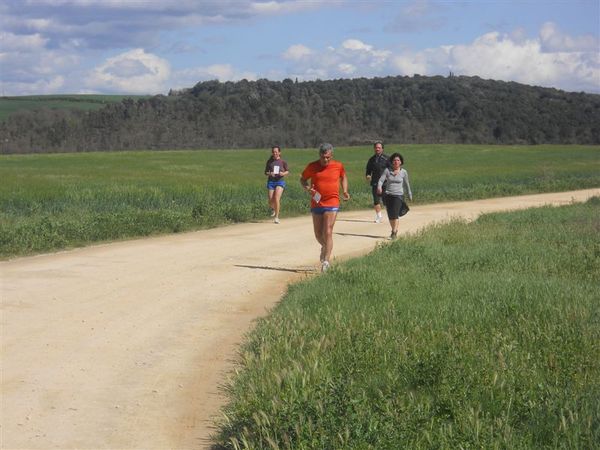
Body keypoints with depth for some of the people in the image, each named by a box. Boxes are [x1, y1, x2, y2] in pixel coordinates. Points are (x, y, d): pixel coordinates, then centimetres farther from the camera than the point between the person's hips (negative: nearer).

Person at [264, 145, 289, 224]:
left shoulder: (282, 162, -2)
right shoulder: (269, 161, 3)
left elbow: (287, 171, 9)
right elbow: (266, 172, 8)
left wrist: (283, 173, -13)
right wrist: (269, 174, -13)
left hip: (280, 181, -2)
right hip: (271, 181, 2)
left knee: (277, 199, -17)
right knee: (271, 201, 2)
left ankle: (276, 217, -7)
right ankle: (273, 209, 39)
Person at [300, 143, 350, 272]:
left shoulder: (338, 166, 0)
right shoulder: (312, 167, -1)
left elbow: (344, 177, 20)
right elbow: (303, 179, 12)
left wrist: (345, 191, 6)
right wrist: (307, 188, -9)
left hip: (332, 204, -2)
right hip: (316, 204, 2)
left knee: (328, 232, -13)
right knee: (318, 234, 11)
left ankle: (326, 261, -13)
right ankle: (325, 247, 43)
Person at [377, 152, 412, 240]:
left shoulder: (404, 172, 1)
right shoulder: (387, 171, 1)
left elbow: (406, 184, 12)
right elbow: (381, 180, -7)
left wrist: (410, 195, 20)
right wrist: (379, 187, -28)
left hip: (398, 195, -2)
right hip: (388, 195, 2)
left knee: (395, 214, -15)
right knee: (390, 216, 7)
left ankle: (394, 233, -12)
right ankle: (394, 230, 28)